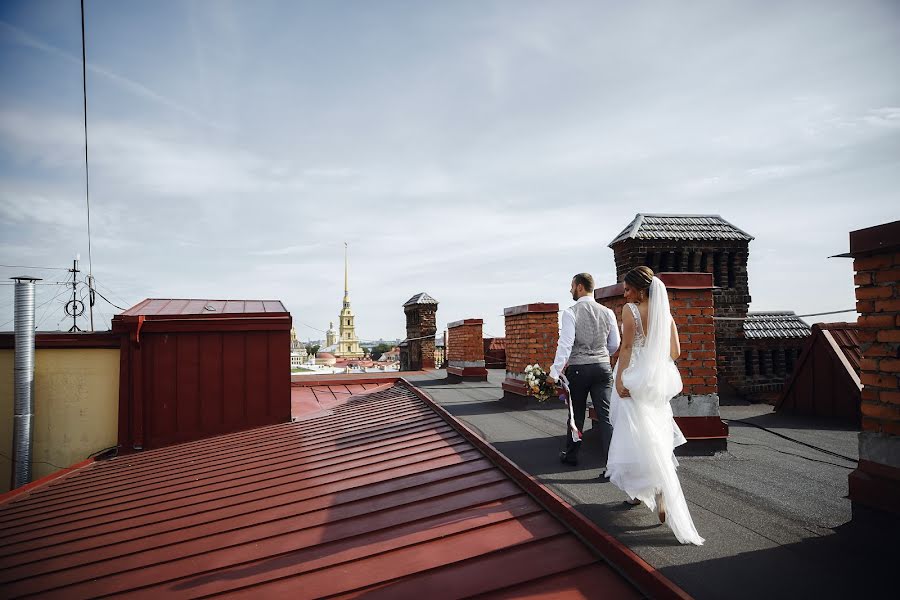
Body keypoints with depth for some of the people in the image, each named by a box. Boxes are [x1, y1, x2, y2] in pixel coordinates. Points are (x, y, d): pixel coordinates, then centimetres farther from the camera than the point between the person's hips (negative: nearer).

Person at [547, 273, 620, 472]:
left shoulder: (571, 312, -9)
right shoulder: (607, 312, 4)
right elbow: (615, 344, 12)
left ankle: (571, 455, 30)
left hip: (578, 368, -3)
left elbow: (565, 344, -16)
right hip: (603, 367, 3)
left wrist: (554, 373, -15)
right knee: (606, 416, 1)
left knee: (576, 415, 13)